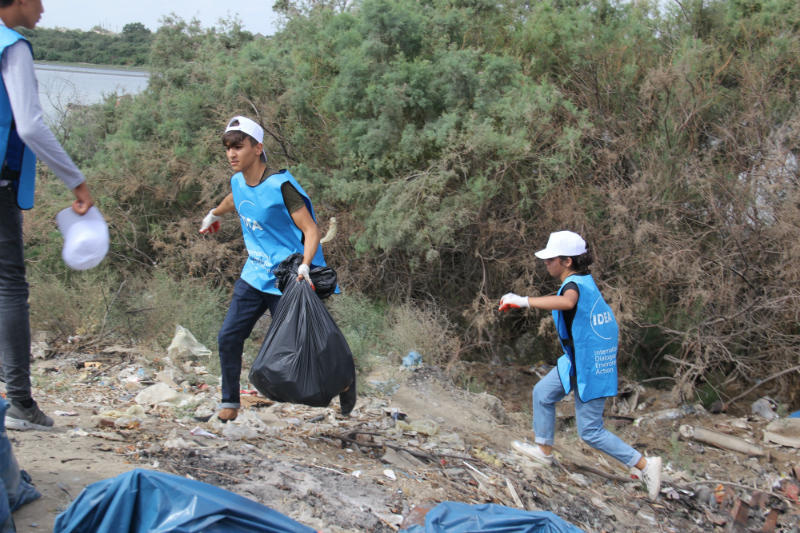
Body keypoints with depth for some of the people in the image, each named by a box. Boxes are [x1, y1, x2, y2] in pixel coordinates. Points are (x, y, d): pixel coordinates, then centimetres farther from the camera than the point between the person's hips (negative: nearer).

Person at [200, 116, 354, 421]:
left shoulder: (280, 185, -19)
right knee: (228, 338, 0)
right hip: (253, 277, 7)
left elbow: (311, 230, -19)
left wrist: (305, 265, -35)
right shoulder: (238, 182, 3)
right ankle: (230, 403, 15)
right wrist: (215, 214, 49)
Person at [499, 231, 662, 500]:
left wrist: (524, 301, -48)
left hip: (590, 366, -10)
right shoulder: (584, 280, 4)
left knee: (590, 432, 0)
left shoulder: (575, 284, -25)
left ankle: (644, 464, 6)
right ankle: (544, 449, 36)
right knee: (542, 394, 21)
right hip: (577, 359, 10)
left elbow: (567, 301, -50)